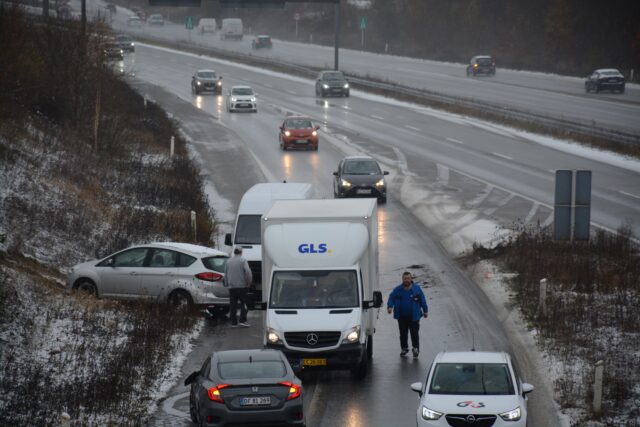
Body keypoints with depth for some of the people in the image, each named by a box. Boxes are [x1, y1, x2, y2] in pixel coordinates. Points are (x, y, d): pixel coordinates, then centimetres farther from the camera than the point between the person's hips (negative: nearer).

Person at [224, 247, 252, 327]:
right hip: (242, 286, -4)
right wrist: (249, 282, -4)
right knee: (243, 304, 1)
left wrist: (227, 284, 22)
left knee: (233, 305, 6)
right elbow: (248, 272, -15)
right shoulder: (243, 261, -6)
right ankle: (242, 321, -9)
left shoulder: (228, 261, 9)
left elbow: (225, 274, 13)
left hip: (231, 287, 4)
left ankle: (234, 322, 6)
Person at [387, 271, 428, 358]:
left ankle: (416, 349, 4)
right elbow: (391, 298, 0)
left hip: (414, 316, -2)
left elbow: (423, 300, 4)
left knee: (414, 333, -3)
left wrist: (425, 311, 5)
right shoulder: (397, 290, 1)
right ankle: (404, 348, 22)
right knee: (403, 333, 10)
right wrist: (390, 307, -19)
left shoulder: (417, 289, -2)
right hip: (402, 316, 2)